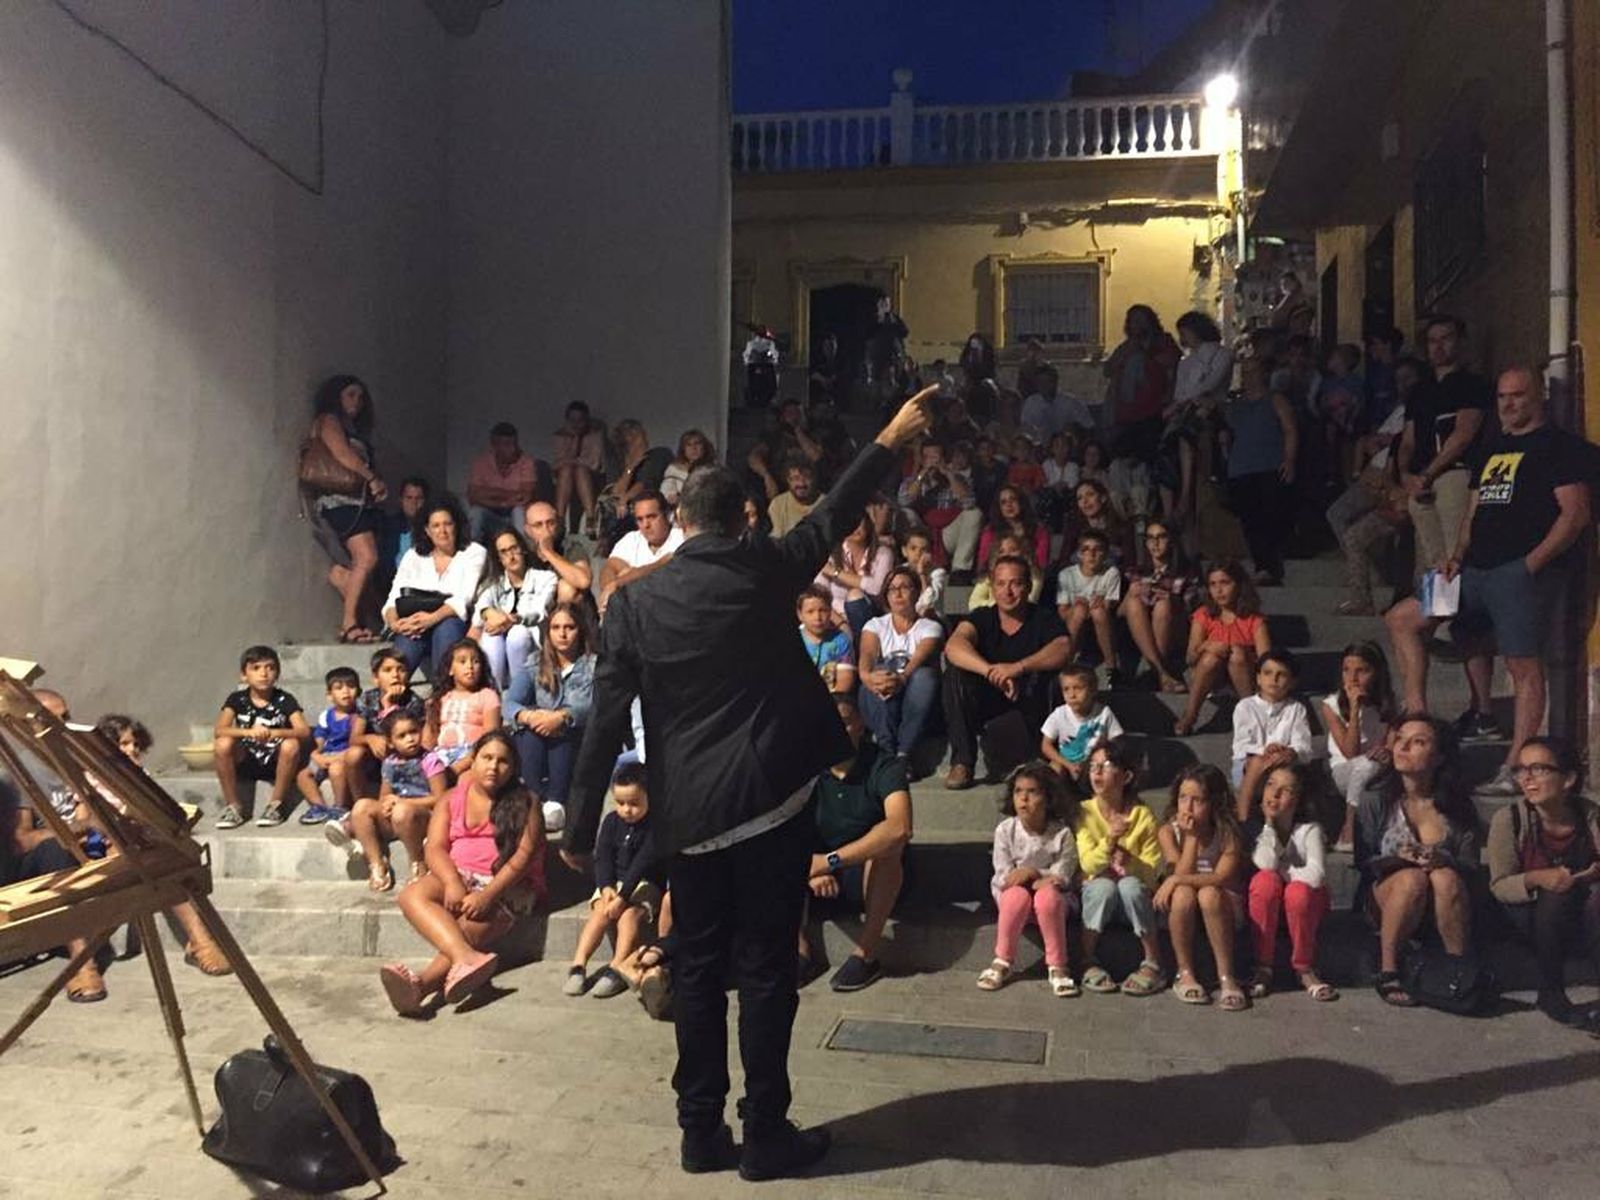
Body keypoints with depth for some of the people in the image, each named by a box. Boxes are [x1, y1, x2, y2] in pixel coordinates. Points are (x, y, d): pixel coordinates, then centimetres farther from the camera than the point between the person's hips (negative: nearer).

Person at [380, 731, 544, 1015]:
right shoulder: (452, 799, 13)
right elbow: (436, 848, 1)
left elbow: (524, 856, -8)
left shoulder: (524, 804, 3)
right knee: (412, 895, -26)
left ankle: (422, 984, -51)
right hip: (458, 876, 4)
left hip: (506, 885, -3)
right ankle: (469, 959, -46)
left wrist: (487, 895, -23)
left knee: (468, 929, -30)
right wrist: (452, 883, -20)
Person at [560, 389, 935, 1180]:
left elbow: (607, 722, -2)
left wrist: (580, 827, 5)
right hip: (769, 796, -2)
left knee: (697, 969, 13)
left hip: (689, 811, 2)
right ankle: (765, 1135, 16)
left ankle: (701, 1131, 23)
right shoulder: (765, 571, -3)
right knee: (766, 969, 6)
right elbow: (832, 518, 12)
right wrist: (890, 440, 25)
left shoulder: (635, 602, -1)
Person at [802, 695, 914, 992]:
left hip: (877, 879, -4)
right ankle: (800, 946, -20)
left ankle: (866, 953, -27)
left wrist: (832, 860, -37)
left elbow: (900, 828, -35)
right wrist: (811, 869, -30)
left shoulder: (885, 766, -16)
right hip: (821, 883, 4)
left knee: (887, 841, -34)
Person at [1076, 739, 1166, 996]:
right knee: (1104, 885, -33)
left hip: (1135, 891, 0)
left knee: (1130, 884, -33)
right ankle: (1087, 962, -18)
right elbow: (1088, 863, -12)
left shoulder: (1142, 815, -5)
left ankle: (1153, 964, -20)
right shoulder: (1084, 812, -4)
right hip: (1097, 891, 0)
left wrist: (1128, 861, -24)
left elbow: (1151, 869, -4)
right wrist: (1109, 840, -30)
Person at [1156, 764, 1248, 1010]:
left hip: (1222, 910, -1)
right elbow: (1182, 874, -16)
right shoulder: (1168, 832, -5)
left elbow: (1222, 878, -23)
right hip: (1180, 914, 1)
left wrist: (1175, 880, -27)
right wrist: (1191, 836, -20)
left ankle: (1227, 978, -25)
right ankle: (1185, 974, -18)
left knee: (1208, 894, -34)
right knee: (1183, 894, -32)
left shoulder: (1228, 833, -10)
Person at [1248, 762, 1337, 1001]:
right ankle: (1263, 967, -20)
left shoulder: (1309, 829, -13)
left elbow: (1316, 874, -27)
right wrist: (1269, 825, -22)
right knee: (1265, 880, -32)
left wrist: (1283, 873, -17)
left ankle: (1304, 968, -12)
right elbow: (1267, 865, -25)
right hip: (1268, 903, 2)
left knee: (1298, 891, -36)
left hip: (1305, 903, -1)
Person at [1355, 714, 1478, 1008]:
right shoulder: (1376, 800, -3)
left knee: (1445, 878, -32)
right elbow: (1362, 861, -3)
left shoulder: (1457, 806, 0)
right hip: (1387, 901, -1)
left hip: (1445, 911, 1)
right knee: (1412, 878, -34)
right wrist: (1398, 859, -22)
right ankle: (1387, 972, -24)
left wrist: (1442, 860, -22)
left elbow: (1471, 865, 0)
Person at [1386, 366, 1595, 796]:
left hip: (1524, 572, -8)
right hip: (1479, 569, 9)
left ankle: (1514, 770, -6)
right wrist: (1459, 555, 8)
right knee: (1401, 619, 8)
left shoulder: (1558, 445, -1)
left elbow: (1576, 513, -10)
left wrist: (1532, 562, -17)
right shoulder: (1490, 448, 22)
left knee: (1524, 667, -7)